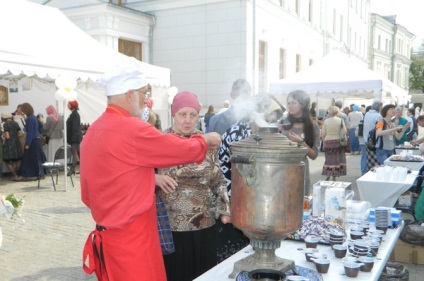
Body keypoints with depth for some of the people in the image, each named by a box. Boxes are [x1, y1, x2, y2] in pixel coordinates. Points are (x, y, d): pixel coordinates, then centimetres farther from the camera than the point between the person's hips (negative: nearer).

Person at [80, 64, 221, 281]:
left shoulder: (93, 130, 7)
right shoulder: (132, 129, -19)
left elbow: (87, 194, 14)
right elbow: (183, 149, -12)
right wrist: (206, 140, 8)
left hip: (108, 233, 9)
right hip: (132, 237, -9)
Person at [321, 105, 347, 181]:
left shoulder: (326, 121, -1)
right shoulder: (340, 120, -7)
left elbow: (323, 134, 0)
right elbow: (344, 132, -10)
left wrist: (324, 141, 11)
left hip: (328, 141, 2)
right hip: (338, 141, -2)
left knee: (329, 159, 12)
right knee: (336, 159, 7)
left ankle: (327, 176, 12)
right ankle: (334, 176, 8)